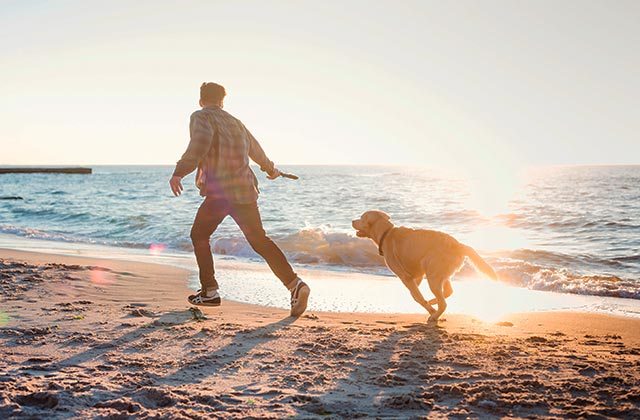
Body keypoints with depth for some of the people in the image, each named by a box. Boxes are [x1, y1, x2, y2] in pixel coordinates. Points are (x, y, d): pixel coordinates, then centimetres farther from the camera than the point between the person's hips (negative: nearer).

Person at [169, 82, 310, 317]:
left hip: (220, 191, -6)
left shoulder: (201, 117, 1)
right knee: (259, 240, 3)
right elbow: (254, 148, 37)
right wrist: (270, 168, 54)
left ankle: (210, 292, 8)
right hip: (244, 189, 6)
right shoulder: (234, 122, 22)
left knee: (199, 235, 11)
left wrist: (180, 172, -26)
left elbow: (200, 142, -21)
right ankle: (295, 285, -10)